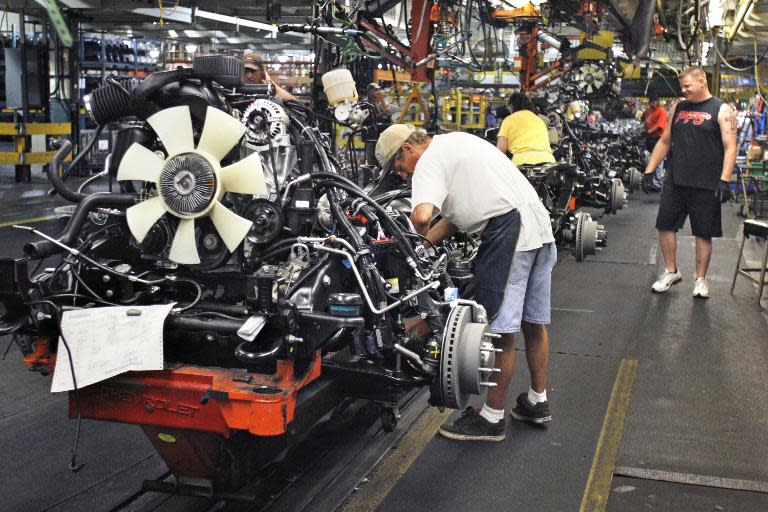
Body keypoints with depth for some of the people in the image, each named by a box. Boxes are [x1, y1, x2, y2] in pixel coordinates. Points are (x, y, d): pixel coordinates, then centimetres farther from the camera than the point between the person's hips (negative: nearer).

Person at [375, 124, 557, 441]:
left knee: (501, 331, -1)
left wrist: (418, 234, 0)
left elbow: (422, 216, -23)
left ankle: (492, 418, 10)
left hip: (508, 230, -10)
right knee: (533, 322, 19)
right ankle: (537, 402, 34)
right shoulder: (455, 142, 24)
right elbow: (455, 217, 23)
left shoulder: (429, 161, -5)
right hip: (539, 225, 10)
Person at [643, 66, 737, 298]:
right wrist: (649, 171, 10)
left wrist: (724, 181, -18)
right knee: (665, 226, 5)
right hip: (675, 182, 5)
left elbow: (730, 148, -9)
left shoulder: (722, 110, -3)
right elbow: (664, 142, 16)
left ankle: (701, 279, 16)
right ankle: (671, 271, 22)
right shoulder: (678, 108, 11)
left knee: (704, 233, 4)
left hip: (706, 185, -4)